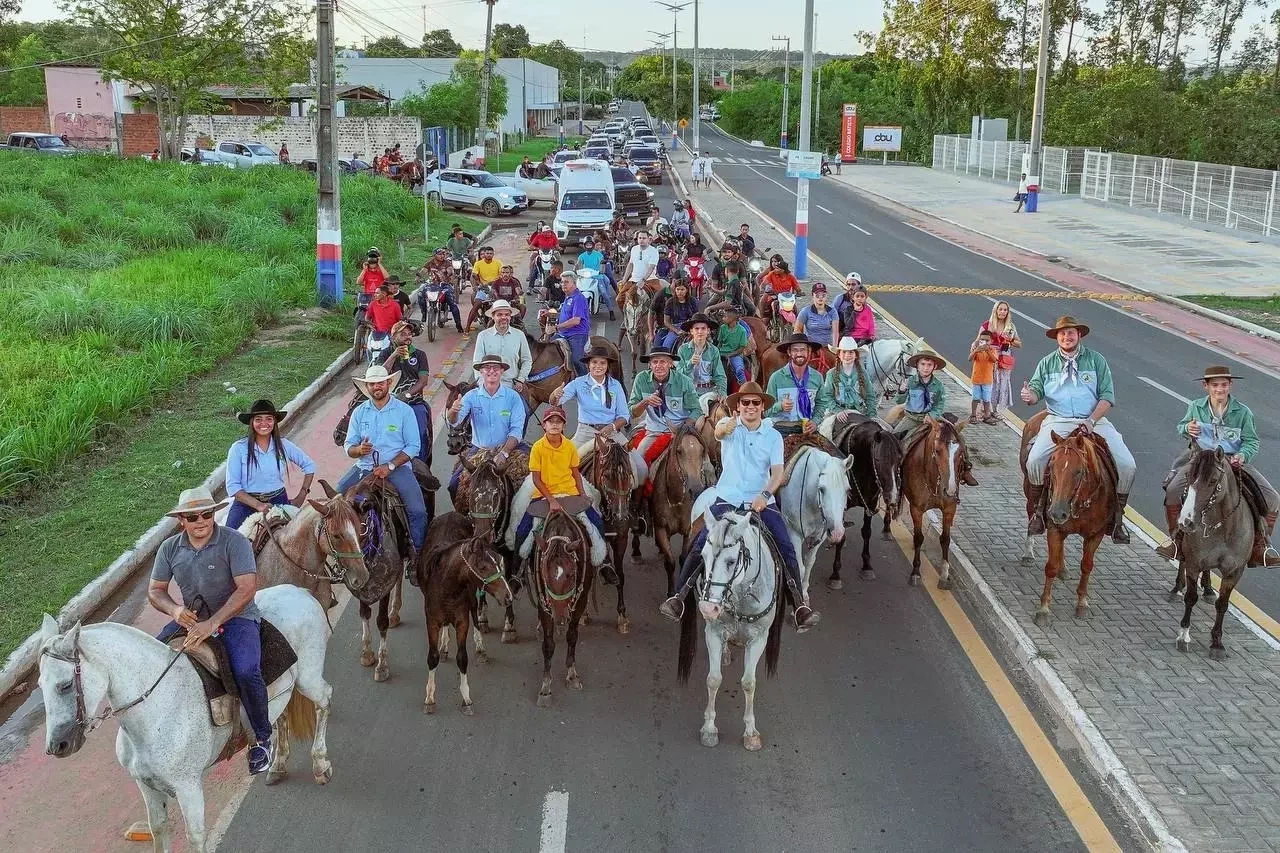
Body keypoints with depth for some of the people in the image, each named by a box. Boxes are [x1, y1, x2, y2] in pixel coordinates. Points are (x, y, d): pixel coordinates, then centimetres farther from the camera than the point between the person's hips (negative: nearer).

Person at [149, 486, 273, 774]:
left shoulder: (233, 542, -16)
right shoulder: (170, 548, 0)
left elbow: (247, 588, -23)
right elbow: (155, 591, 7)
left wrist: (212, 624, -31)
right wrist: (174, 610, -18)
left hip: (236, 616, -5)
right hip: (190, 618, 5)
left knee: (245, 672, -29)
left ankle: (262, 739, -7)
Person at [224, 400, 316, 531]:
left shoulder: (284, 445, 3)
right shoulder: (238, 449, -5)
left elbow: (309, 465, 16)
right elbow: (232, 486, -8)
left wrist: (301, 496, 6)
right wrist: (258, 505, -20)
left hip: (279, 501, 2)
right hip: (246, 504, -2)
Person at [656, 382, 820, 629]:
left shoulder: (773, 435, 5)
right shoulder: (729, 426, 1)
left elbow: (777, 470, -5)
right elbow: (718, 431, -25)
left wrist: (765, 494, -24)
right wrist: (726, 427, -51)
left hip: (761, 502, 1)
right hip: (728, 499, -1)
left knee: (787, 550, -11)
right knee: (698, 547, -13)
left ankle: (801, 606, -6)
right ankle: (678, 597, -2)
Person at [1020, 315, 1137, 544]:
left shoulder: (1096, 360, 9)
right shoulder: (1047, 363, 13)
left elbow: (1107, 396, 3)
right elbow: (1037, 391, 6)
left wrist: (1091, 420, -13)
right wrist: (1029, 395, -20)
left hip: (1094, 420, 0)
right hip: (1058, 421, 0)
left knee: (1127, 465, -16)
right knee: (1035, 460, -28)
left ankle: (1117, 517, 4)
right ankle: (1038, 510, -6)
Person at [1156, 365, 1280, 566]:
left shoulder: (1242, 412, -2)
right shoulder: (1195, 407, 3)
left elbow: (1252, 441, -3)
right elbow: (1181, 427, 19)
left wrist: (1242, 455, -25)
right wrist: (1187, 428, -7)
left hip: (1235, 462, 0)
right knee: (1173, 491, -25)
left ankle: (1261, 544, 6)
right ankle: (1176, 538, -4)